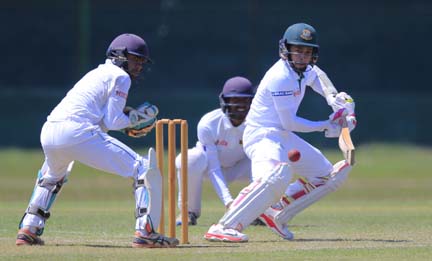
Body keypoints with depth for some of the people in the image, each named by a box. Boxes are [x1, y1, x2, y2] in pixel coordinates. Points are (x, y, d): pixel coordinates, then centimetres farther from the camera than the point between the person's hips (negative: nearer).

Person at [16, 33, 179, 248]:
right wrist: (136, 118, 14)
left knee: (53, 176, 41)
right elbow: (111, 122, 0)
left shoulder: (97, 73, 32)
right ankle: (145, 232, -14)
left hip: (48, 132, 8)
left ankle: (28, 230, 32)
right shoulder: (120, 77, 7)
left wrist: (128, 124, 24)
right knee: (143, 169, -4)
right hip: (77, 133, -8)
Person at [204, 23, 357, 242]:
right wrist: (326, 125, -8)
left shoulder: (304, 70, 6)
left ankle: (276, 212, 16)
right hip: (262, 136, -10)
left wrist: (333, 96, 13)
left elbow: (317, 75, 33)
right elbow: (290, 123, -20)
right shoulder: (281, 77, -22)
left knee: (330, 176, 15)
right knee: (277, 176, -41)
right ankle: (223, 228, -45)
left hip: (284, 138, 10)